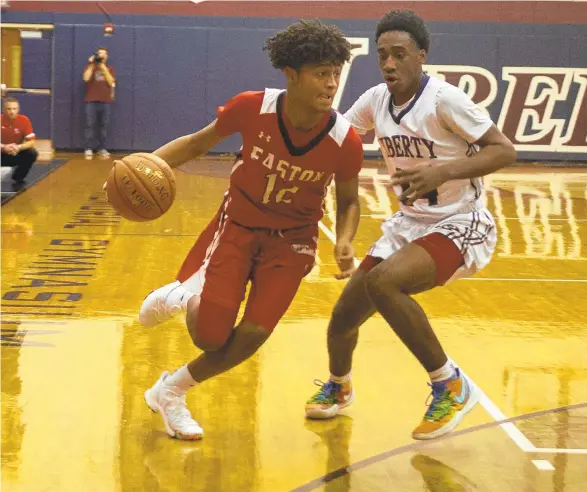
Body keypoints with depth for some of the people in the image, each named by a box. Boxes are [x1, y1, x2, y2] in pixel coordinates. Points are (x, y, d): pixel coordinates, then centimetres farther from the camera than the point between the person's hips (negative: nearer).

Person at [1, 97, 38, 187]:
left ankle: (18, 178, -3)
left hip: (17, 155, 1)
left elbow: (31, 142, -17)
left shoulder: (24, 120, -14)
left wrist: (19, 147, -35)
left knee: (32, 153, -27)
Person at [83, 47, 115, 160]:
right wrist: (91, 64, -7)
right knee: (90, 125, -7)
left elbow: (111, 82, -5)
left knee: (103, 126, 1)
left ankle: (102, 149, 4)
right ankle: (88, 150, -9)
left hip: (105, 101, 1)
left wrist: (103, 67, -7)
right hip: (91, 101, -1)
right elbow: (86, 78, -9)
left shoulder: (110, 69, 13)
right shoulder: (90, 67, 10)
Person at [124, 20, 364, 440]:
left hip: (292, 241, 1)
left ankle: (171, 392, 16)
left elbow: (349, 200, 0)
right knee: (209, 336, -13)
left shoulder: (345, 141, -21)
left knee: (252, 336, -10)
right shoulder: (251, 108, -22)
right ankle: (184, 295, 25)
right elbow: (199, 142, -3)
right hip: (239, 224, -1)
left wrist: (345, 243, -20)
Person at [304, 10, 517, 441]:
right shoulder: (376, 100, 0)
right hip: (409, 224, 7)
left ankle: (451, 385, -16)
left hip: (460, 225, -7)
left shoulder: (444, 99, -20)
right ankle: (339, 386, 41)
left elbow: (504, 150, -22)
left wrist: (442, 172, -35)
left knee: (382, 282, -32)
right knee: (343, 317, 5)